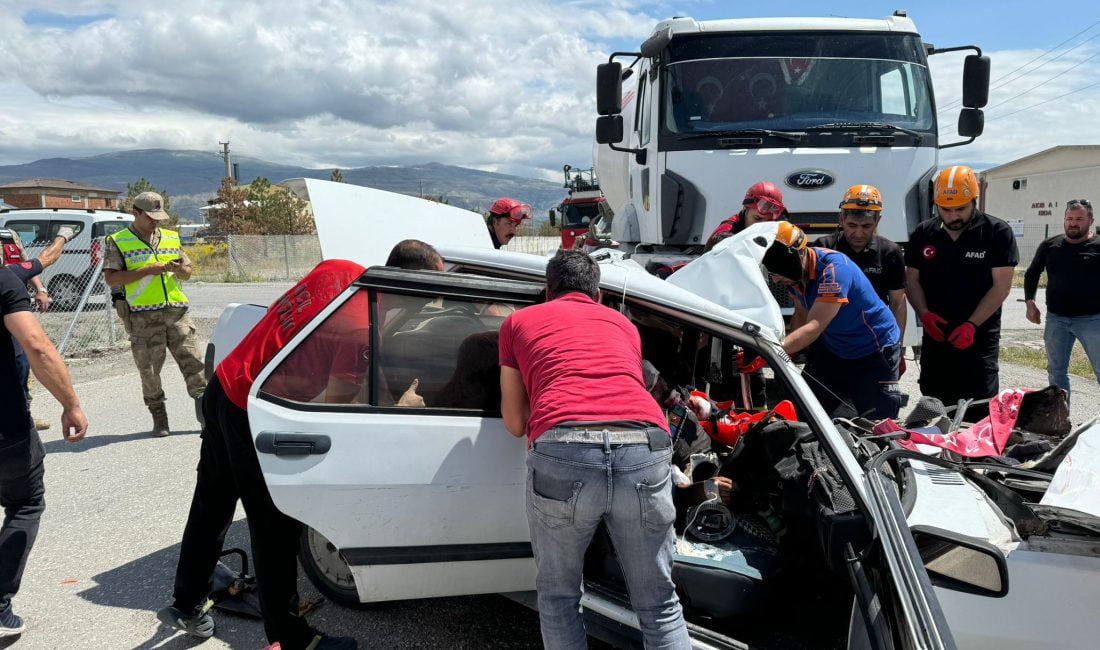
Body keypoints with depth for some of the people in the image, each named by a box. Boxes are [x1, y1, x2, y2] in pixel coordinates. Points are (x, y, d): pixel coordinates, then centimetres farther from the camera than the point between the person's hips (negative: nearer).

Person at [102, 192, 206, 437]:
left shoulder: (171, 237, 17)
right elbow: (111, 279, -6)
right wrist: (148, 270, -13)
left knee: (193, 361, -2)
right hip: (143, 317, -3)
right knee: (149, 370, 1)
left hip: (177, 311, 3)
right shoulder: (118, 242, 4)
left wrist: (180, 269, -3)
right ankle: (159, 419, 13)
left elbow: (188, 271, 21)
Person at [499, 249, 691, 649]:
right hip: (645, 452, 3)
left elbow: (515, 424, 29)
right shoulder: (623, 324, 34)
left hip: (562, 454, -2)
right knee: (659, 605, 21)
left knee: (558, 596, 23)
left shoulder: (519, 321, 27)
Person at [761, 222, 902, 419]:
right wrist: (788, 349, -14)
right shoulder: (794, 269, -8)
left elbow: (814, 327, -38)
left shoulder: (833, 268, -32)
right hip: (833, 350, 7)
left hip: (875, 352, -7)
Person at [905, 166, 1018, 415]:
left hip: (980, 338, -3)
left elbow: (1001, 286, -8)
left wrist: (972, 325, -18)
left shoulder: (998, 233, -5)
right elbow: (912, 279, 9)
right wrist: (924, 314, -9)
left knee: (979, 412, -6)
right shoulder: (923, 234, 5)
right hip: (935, 337, 4)